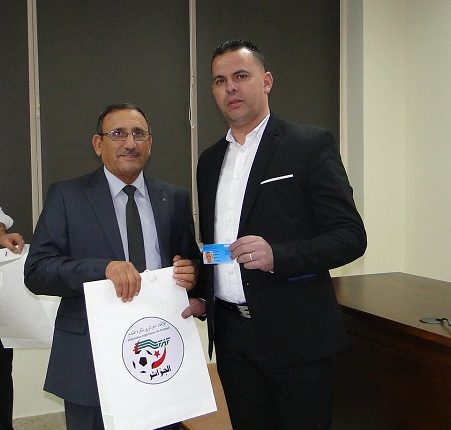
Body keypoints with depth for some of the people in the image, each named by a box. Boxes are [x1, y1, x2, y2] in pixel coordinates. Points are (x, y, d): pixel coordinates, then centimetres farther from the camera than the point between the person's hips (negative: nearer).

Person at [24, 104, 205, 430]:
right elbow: (36, 271, -8)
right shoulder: (67, 196, -1)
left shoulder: (175, 199, 7)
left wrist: (190, 275, -11)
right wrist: (104, 267, -24)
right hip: (91, 360, -2)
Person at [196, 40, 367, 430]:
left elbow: (351, 236, -11)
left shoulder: (311, 144, -6)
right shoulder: (210, 160, 12)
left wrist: (278, 255, -25)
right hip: (232, 334, 5)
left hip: (295, 334, -5)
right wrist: (201, 295, 4)